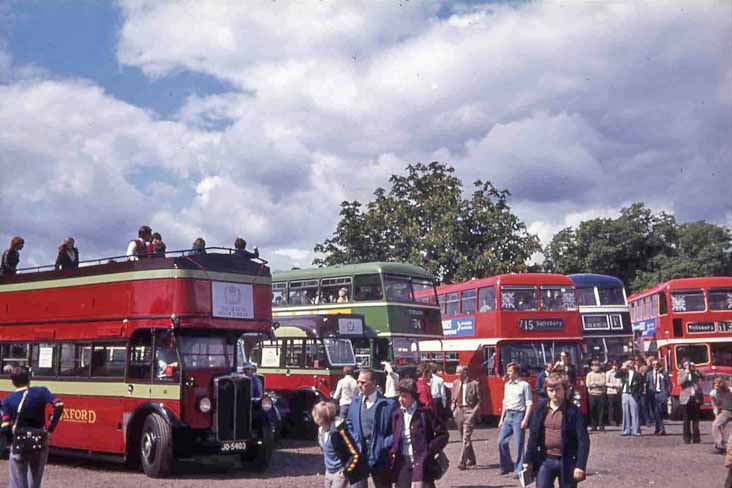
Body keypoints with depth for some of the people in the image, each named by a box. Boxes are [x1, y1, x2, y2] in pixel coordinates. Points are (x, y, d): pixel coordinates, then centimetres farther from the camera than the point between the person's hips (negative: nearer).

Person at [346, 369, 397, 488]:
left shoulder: (388, 404, -10)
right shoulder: (355, 402, 7)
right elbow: (349, 425, 16)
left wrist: (383, 445, -14)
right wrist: (354, 442, 1)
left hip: (379, 457, -3)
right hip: (358, 455, 4)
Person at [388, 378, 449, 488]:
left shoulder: (425, 412, -6)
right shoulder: (397, 414, 8)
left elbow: (443, 434, -5)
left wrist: (429, 451, -10)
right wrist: (393, 452, 4)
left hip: (421, 463, -5)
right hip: (402, 464, 5)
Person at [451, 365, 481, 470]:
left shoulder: (474, 384, -5)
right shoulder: (455, 383, 10)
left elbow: (479, 400, -3)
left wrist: (474, 412, -12)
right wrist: (453, 410, 4)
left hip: (469, 411, -6)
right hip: (459, 411, 6)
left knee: (466, 438, -12)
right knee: (464, 438, 13)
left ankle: (463, 462, -14)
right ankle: (471, 459, 27)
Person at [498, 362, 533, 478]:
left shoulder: (524, 385, -7)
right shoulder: (507, 385, 14)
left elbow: (529, 404, -9)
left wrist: (525, 420, -17)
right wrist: (502, 419, 17)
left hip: (519, 415, -7)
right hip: (508, 415, 7)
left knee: (518, 444, -3)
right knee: (501, 441, 4)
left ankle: (519, 470, 4)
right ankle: (507, 465, 18)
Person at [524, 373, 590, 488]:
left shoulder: (573, 411, -7)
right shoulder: (541, 409, 4)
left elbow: (583, 441, -10)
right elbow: (533, 437, 8)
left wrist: (580, 466, -16)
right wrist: (529, 461, 4)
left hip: (567, 462, -3)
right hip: (545, 460, 3)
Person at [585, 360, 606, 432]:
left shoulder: (602, 374, 8)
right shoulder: (589, 374, 10)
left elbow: (603, 383, -6)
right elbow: (588, 384, -2)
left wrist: (593, 383, -9)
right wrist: (598, 384, -8)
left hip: (601, 394, -1)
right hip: (592, 394, 1)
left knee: (601, 410, -4)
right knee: (592, 410, -1)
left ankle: (601, 425, 0)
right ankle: (594, 425, 6)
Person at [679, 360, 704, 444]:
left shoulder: (696, 372, 10)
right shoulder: (681, 372, 6)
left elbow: (702, 376, -7)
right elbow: (680, 382, -8)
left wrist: (695, 369, -12)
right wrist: (686, 374, -14)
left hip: (696, 398, 1)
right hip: (686, 398, -1)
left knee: (696, 419, 5)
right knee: (686, 420, 0)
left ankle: (696, 437, 9)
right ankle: (687, 437, 5)